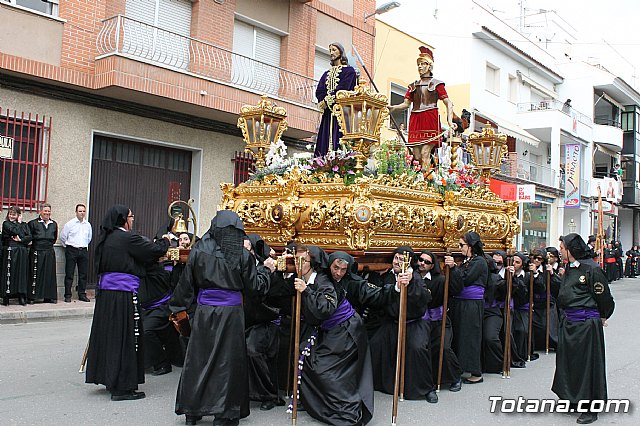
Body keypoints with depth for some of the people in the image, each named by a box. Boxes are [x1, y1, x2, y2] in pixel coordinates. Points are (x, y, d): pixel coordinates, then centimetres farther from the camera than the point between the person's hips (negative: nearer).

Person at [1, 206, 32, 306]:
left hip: (22, 252, 3)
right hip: (10, 251, -3)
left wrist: (20, 240, -11)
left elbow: (29, 237, 3)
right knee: (8, 273, -3)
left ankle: (22, 297, 3)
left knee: (22, 273, 1)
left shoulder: (24, 225, 15)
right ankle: (6, 298, 1)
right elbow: (16, 232, -10)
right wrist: (19, 223, 2)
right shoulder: (6, 224, 5)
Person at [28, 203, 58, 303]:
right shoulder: (33, 223, -2)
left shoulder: (54, 224, 12)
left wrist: (50, 244, 13)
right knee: (35, 275, -3)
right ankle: (32, 297, 3)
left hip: (50, 252, 5)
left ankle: (48, 297, 13)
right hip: (37, 252, -5)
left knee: (49, 274, 7)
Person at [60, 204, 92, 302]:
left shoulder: (88, 225, 10)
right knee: (69, 274, -1)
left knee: (83, 274, 5)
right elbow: (62, 237, 6)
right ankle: (67, 295, 3)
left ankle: (82, 294, 13)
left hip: (84, 251, 4)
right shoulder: (70, 224, -2)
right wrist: (68, 246, 10)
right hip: (72, 251, -4)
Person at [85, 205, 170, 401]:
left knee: (108, 333, 16)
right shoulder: (127, 238, -13)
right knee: (125, 338, -1)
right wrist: (165, 240, 12)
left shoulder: (106, 238, 12)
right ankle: (122, 387, 4)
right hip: (123, 294, -9)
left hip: (105, 290, 9)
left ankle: (109, 379, 28)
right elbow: (156, 250, -10)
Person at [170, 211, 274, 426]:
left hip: (204, 311, 2)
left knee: (198, 359, 12)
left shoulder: (199, 250, -2)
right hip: (231, 313, -2)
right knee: (227, 361, 7)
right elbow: (253, 288, -1)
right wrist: (266, 270, 16)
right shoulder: (242, 255, -6)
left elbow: (186, 283, 3)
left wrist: (178, 308, 15)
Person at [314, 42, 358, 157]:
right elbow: (319, 92, 11)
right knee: (324, 142, -3)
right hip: (328, 114, 6)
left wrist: (328, 100, -9)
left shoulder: (349, 70, 5)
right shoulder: (327, 73, 23)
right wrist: (324, 101, -8)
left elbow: (343, 90, -9)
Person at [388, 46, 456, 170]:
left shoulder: (436, 83, 7)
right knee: (416, 155, 0)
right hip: (415, 121, 4)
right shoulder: (413, 85, 21)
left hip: (430, 120, -4)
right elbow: (406, 104, 13)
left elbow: (448, 103, 0)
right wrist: (393, 108, -7)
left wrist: (450, 121, -15)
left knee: (425, 153, -14)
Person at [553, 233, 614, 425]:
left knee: (588, 362, 0)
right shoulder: (569, 269, 10)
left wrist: (602, 317, 2)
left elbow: (604, 297, -9)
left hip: (587, 323, -8)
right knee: (567, 360, 14)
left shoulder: (591, 268, -15)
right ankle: (571, 399, 29)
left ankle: (591, 409, 10)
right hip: (568, 321, 8)